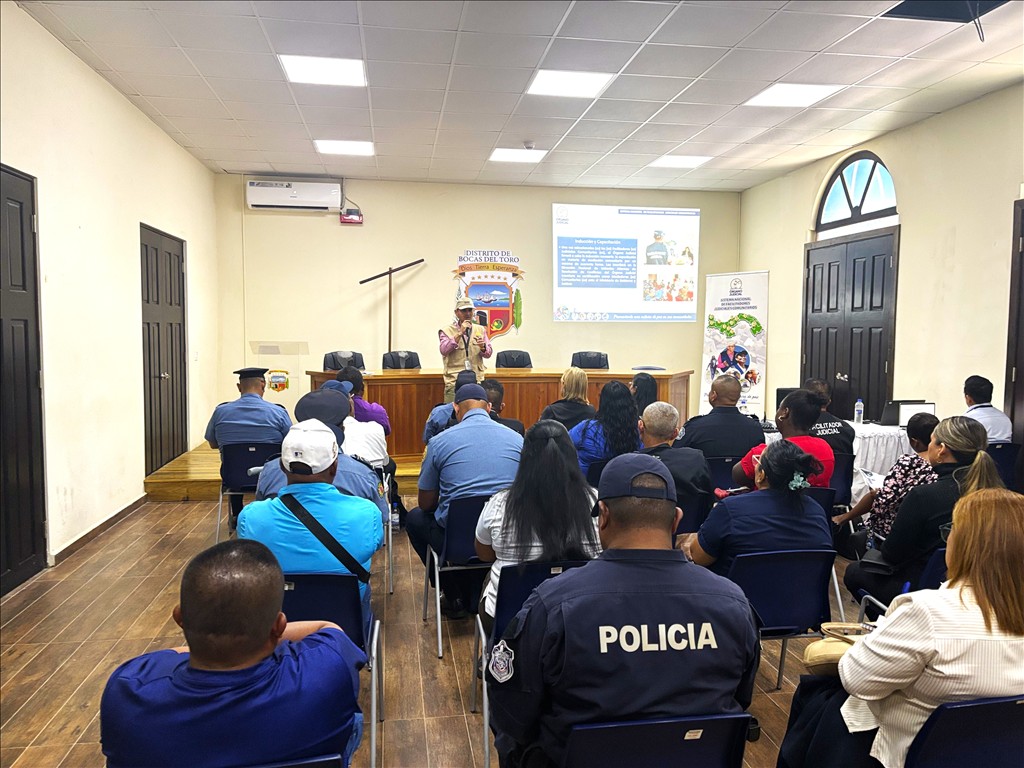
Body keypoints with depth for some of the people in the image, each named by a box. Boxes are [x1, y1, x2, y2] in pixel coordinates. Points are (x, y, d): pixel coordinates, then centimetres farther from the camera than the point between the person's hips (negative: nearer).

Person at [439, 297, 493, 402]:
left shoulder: (480, 330, 13)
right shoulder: (447, 330, 5)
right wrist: (460, 333, -15)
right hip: (454, 381, -2)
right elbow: (444, 350, -10)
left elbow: (488, 353, 8)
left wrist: (483, 347, -15)